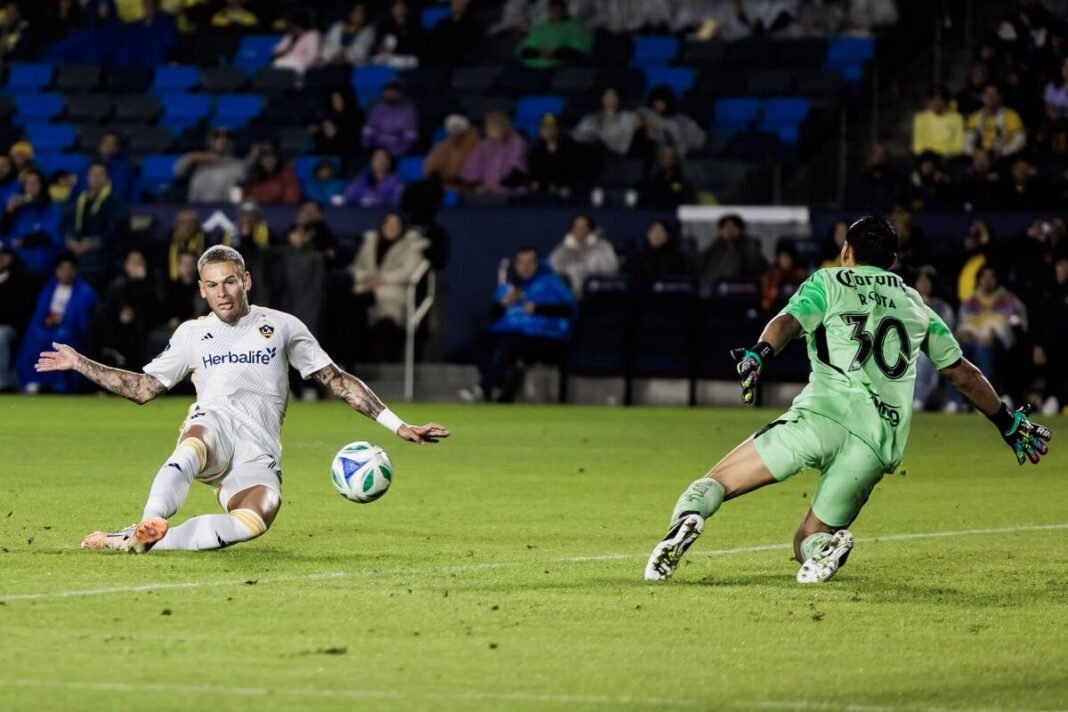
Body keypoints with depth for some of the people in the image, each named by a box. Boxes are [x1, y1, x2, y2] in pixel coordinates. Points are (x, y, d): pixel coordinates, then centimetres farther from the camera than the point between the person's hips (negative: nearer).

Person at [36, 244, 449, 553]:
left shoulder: (282, 327, 18)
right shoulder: (192, 334, 22)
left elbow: (337, 380, 17)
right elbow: (143, 388, 27)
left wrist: (397, 425, 10)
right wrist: (79, 365, 20)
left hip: (258, 457, -1)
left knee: (256, 517, -37)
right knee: (196, 445, -42)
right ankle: (151, 523, -63)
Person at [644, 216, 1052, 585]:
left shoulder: (829, 283, 18)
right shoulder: (915, 305, 29)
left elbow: (789, 322, -3)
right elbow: (962, 373, 32)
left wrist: (760, 356, -21)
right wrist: (1008, 423, 43)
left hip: (825, 415, -3)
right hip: (881, 442, 3)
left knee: (716, 483, 2)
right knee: (805, 544, 13)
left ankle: (689, 515, -33)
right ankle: (821, 547, -23)